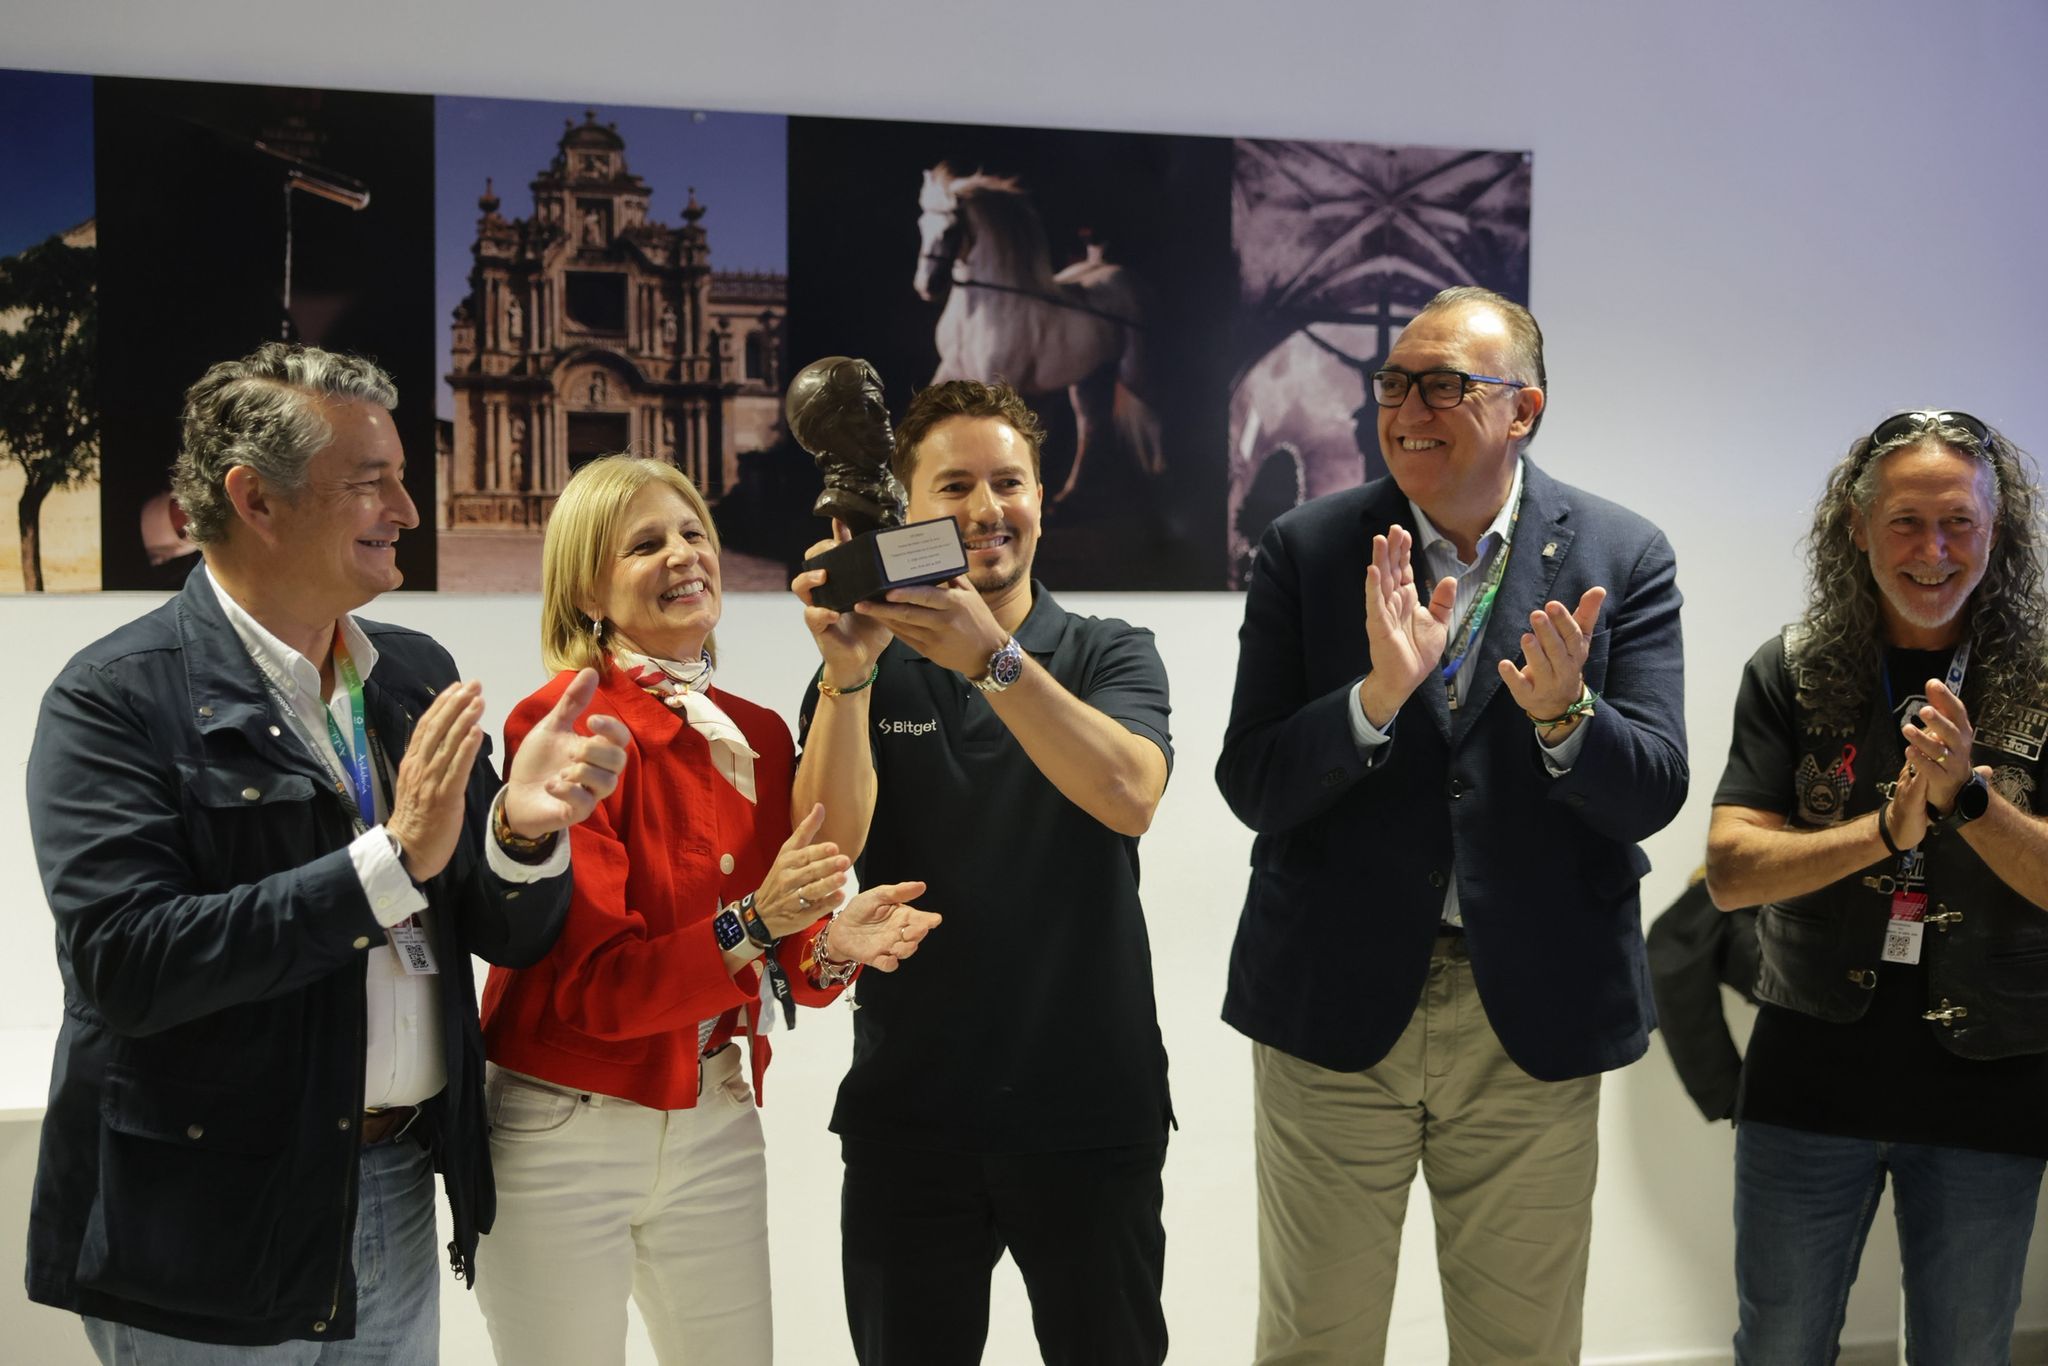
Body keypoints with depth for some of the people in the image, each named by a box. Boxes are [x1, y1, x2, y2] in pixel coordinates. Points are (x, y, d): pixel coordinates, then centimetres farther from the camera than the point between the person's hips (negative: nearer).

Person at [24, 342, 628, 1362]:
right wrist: (394, 859, -24)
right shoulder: (114, 698, -11)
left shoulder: (417, 674, 5)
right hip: (211, 1239, -5)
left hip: (399, 1206, 5)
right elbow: (123, 964, -22)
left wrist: (522, 829, -16)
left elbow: (512, 937, 6)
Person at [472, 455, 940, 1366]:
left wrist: (829, 949, -13)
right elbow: (592, 986, -18)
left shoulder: (757, 735, 5)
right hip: (565, 1138, -5)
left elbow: (775, 966, 9)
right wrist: (753, 924, -30)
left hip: (716, 1129, 6)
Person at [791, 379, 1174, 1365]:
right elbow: (830, 838, -12)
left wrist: (992, 658, -30)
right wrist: (846, 671, -26)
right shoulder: (865, 674, 4)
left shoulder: (1112, 655, 2)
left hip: (1091, 1110, 0)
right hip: (910, 1113, 1)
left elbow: (1129, 796, -19)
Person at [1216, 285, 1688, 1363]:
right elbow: (1251, 788, -8)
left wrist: (1564, 714, -28)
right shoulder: (1307, 549, -2)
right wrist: (1377, 694, -25)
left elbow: (1652, 794, -7)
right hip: (1337, 1006, 0)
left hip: (1535, 1023, 1)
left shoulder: (1623, 557, -2)